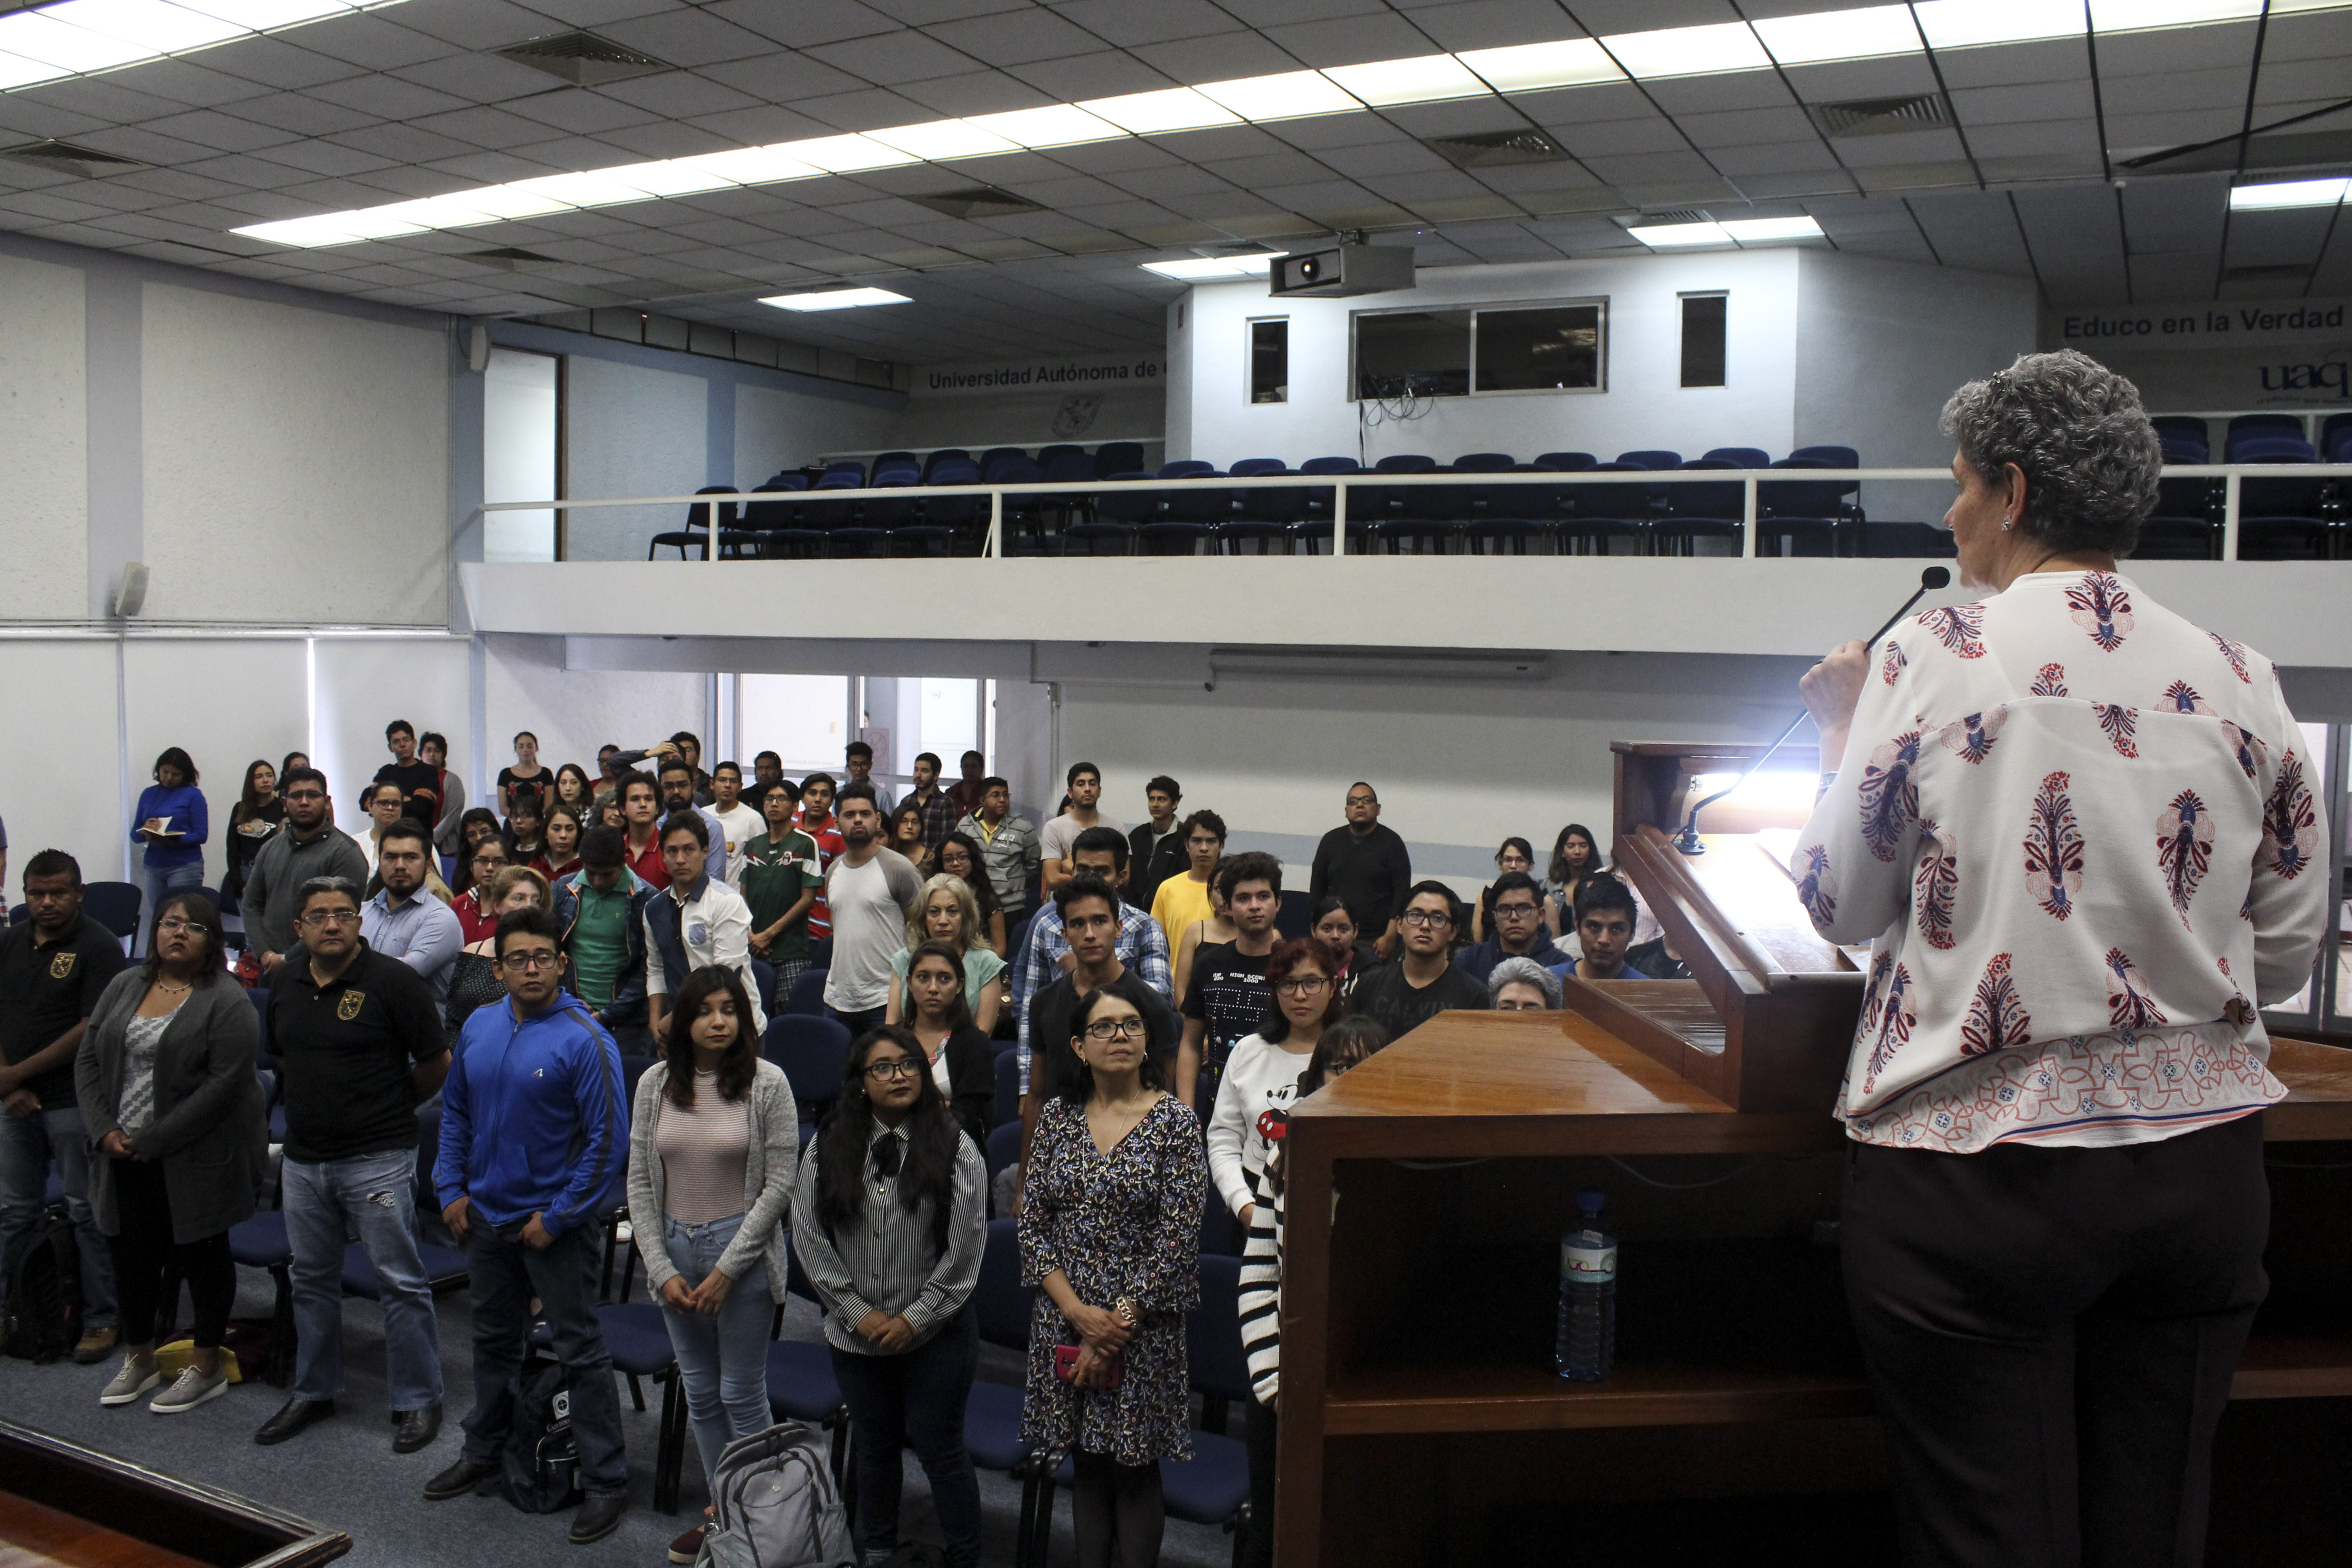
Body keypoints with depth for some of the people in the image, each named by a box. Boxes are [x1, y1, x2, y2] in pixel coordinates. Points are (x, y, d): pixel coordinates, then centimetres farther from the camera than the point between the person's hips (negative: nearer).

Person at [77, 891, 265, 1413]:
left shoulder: (227, 1002, -11)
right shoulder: (125, 985, 8)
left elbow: (223, 1085, -17)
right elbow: (89, 1060, 8)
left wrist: (152, 1140, -17)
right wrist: (105, 1130, -5)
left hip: (196, 1161, -5)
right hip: (126, 1157, 5)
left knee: (202, 1254, 6)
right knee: (133, 1255, 14)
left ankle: (208, 1368, 18)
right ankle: (139, 1359, 31)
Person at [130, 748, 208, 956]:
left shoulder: (193, 795, 1)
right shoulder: (148, 794, 14)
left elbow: (201, 835, -7)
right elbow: (135, 835, 13)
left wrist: (172, 840, -21)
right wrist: (145, 831, -10)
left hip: (185, 866, -5)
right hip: (152, 866, 5)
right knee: (155, 921, 2)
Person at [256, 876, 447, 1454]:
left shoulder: (393, 981, -12)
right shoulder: (287, 980, 6)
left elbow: (435, 1062, -6)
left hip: (377, 1159, -6)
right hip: (303, 1157, 6)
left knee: (400, 1282, 0)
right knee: (312, 1280, 17)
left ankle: (418, 1401, 11)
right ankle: (314, 1391, 33)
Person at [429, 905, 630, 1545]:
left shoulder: (584, 1040, -18)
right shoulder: (479, 1028, 2)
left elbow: (608, 1140, -18)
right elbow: (455, 1110, 15)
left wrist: (557, 1216, -17)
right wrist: (452, 1188, 6)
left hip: (557, 1222, -6)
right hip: (487, 1216, 6)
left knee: (579, 1351, 1)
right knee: (493, 1341, 23)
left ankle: (606, 1481, 11)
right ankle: (485, 1451, 42)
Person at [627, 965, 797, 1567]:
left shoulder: (767, 1083, -9)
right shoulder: (656, 1084, 1)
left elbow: (779, 1184, -10)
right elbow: (640, 1181, 4)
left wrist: (726, 1270, -12)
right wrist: (662, 1268, -3)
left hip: (742, 1251, -4)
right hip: (674, 1250, 4)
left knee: (742, 1397, 3)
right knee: (701, 1394, 14)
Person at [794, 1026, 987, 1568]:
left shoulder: (956, 1151, -8)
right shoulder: (827, 1148, -2)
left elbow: (965, 1250, -8)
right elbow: (809, 1236, -3)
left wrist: (915, 1318, -10)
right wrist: (859, 1313, -7)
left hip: (935, 1336, -3)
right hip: (856, 1335, 3)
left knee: (940, 1451, 6)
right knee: (875, 1446, 19)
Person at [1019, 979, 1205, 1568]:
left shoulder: (1175, 1121, -7)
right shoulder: (1059, 1116, 3)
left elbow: (1176, 1237, -11)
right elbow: (1032, 1224, 2)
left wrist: (1116, 1324, -13)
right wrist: (1077, 1312, -9)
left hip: (1143, 1326, -3)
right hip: (1065, 1319, 3)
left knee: (1134, 1469, 6)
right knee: (1086, 1464, 14)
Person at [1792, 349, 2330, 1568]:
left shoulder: (1935, 658, -10)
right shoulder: (2239, 679, 3)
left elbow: (1839, 904, -1)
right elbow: (2288, 950, 10)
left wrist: (1843, 734, 13)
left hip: (1978, 1162, -4)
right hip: (2204, 1164, 5)